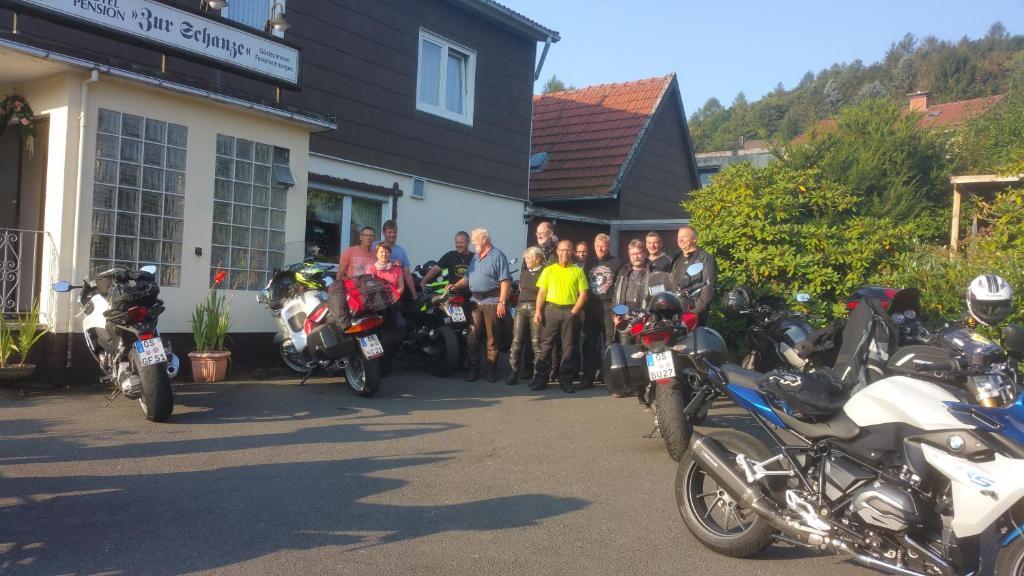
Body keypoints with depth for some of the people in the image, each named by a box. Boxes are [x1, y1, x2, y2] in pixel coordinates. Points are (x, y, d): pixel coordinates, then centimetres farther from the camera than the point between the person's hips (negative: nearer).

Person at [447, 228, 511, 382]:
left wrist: (502, 302, -18)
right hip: (475, 302, 7)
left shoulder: (497, 256, -5)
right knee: (472, 338, 4)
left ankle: (492, 370, 8)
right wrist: (455, 286, 5)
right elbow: (468, 277, 22)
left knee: (492, 339, 0)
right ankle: (473, 369, 10)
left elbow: (505, 281, -12)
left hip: (492, 302, -7)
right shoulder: (475, 257, 19)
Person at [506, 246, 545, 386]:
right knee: (516, 341, -3)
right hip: (521, 307, 5)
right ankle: (513, 373, -2)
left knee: (536, 342, -5)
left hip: (536, 308, -5)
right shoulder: (524, 273, 20)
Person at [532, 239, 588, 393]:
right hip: (551, 309, 0)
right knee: (546, 345, 0)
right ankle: (540, 378, 4)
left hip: (570, 311, 0)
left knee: (569, 347, 3)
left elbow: (583, 294, 3)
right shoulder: (549, 270, 10)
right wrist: (538, 311, -5)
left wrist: (574, 312, -7)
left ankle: (565, 380, 10)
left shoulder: (578, 271, 7)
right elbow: (541, 292, 6)